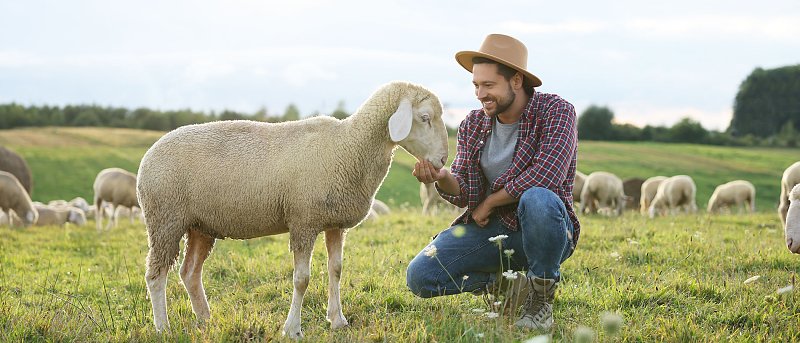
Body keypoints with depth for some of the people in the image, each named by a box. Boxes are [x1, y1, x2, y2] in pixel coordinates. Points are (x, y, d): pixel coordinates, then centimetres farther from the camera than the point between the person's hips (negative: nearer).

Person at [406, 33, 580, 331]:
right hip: (489, 229, 5)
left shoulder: (556, 111, -12)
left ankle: (541, 298, -15)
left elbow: (545, 176, -27)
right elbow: (465, 193, -1)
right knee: (419, 277, -13)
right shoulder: (473, 125, 4)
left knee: (538, 200, -40)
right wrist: (442, 178, -25)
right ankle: (501, 283, 11)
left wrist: (489, 202, -15)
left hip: (543, 234, -5)